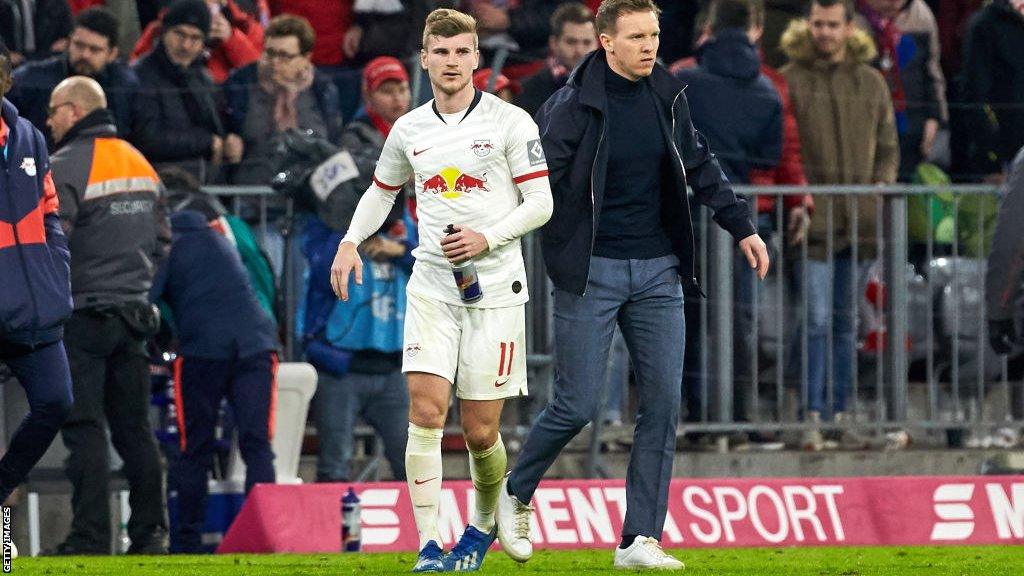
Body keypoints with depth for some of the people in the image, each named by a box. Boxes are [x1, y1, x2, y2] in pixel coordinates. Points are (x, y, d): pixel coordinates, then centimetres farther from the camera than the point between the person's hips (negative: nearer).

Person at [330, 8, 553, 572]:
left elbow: (540, 202, -3)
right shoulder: (408, 130, 9)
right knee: (425, 408, -14)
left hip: (495, 287, -2)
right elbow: (381, 191, 25)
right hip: (431, 286, 3)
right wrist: (350, 241, 9)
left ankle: (483, 526, 28)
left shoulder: (510, 122, -3)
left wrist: (486, 238, -16)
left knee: (480, 430, 0)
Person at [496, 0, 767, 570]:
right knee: (578, 405, -5)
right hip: (590, 272, -5)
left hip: (657, 270, 5)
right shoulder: (572, 106, -12)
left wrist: (742, 225, 19)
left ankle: (640, 540, 2)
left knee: (663, 404, -2)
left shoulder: (667, 96, 5)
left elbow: (701, 166, 19)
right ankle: (516, 493, 21)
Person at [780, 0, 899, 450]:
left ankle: (841, 414, 15)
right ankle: (812, 417, -7)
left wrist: (881, 188, 1)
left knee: (846, 321, 10)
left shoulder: (871, 83, 11)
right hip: (812, 220, -4)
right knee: (816, 320, -9)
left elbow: (887, 148, 17)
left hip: (859, 221, 4)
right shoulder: (789, 80, -1)